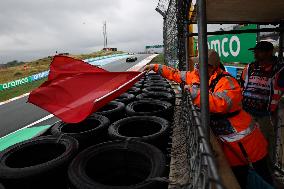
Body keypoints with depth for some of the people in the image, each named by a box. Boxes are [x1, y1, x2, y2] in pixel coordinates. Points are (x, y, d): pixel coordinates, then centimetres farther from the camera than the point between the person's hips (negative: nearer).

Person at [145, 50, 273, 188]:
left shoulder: (227, 82, -21)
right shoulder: (196, 77, 0)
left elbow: (220, 104, -38)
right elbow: (176, 74, 10)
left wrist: (194, 91, -32)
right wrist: (156, 67, 11)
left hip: (245, 137, -5)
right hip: (227, 140, 6)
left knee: (264, 176, 12)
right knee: (238, 176, 18)